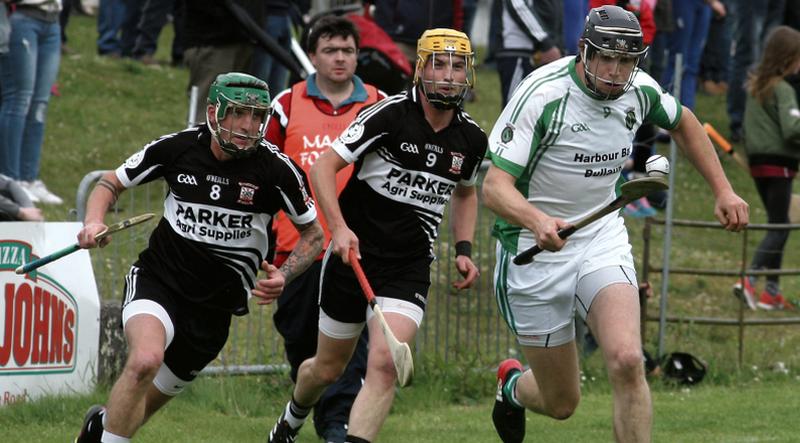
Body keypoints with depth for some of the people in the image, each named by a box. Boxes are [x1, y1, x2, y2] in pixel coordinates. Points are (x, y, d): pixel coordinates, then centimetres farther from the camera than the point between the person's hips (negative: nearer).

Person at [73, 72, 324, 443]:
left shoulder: (276, 169, -11)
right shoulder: (178, 148, -9)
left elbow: (313, 234, 3)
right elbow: (110, 183, 7)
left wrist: (283, 277, -15)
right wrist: (93, 222, -13)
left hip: (215, 305, 2)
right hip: (157, 280, -1)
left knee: (146, 401, 12)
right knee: (146, 359, -32)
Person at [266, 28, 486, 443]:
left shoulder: (471, 140, 2)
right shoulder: (390, 115, -13)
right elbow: (323, 166, -13)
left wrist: (463, 249, 11)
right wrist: (339, 227, -25)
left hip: (409, 268, 2)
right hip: (353, 253, -2)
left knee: (384, 364, -21)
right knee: (328, 368, 14)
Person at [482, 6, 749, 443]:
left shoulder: (640, 91, -5)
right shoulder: (542, 95, -22)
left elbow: (682, 123, 20)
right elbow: (495, 186, -26)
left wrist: (723, 190, 15)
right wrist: (539, 222, -46)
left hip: (602, 239, 4)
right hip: (535, 248, -4)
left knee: (626, 362, -23)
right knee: (561, 403, 6)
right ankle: (512, 384, 43)